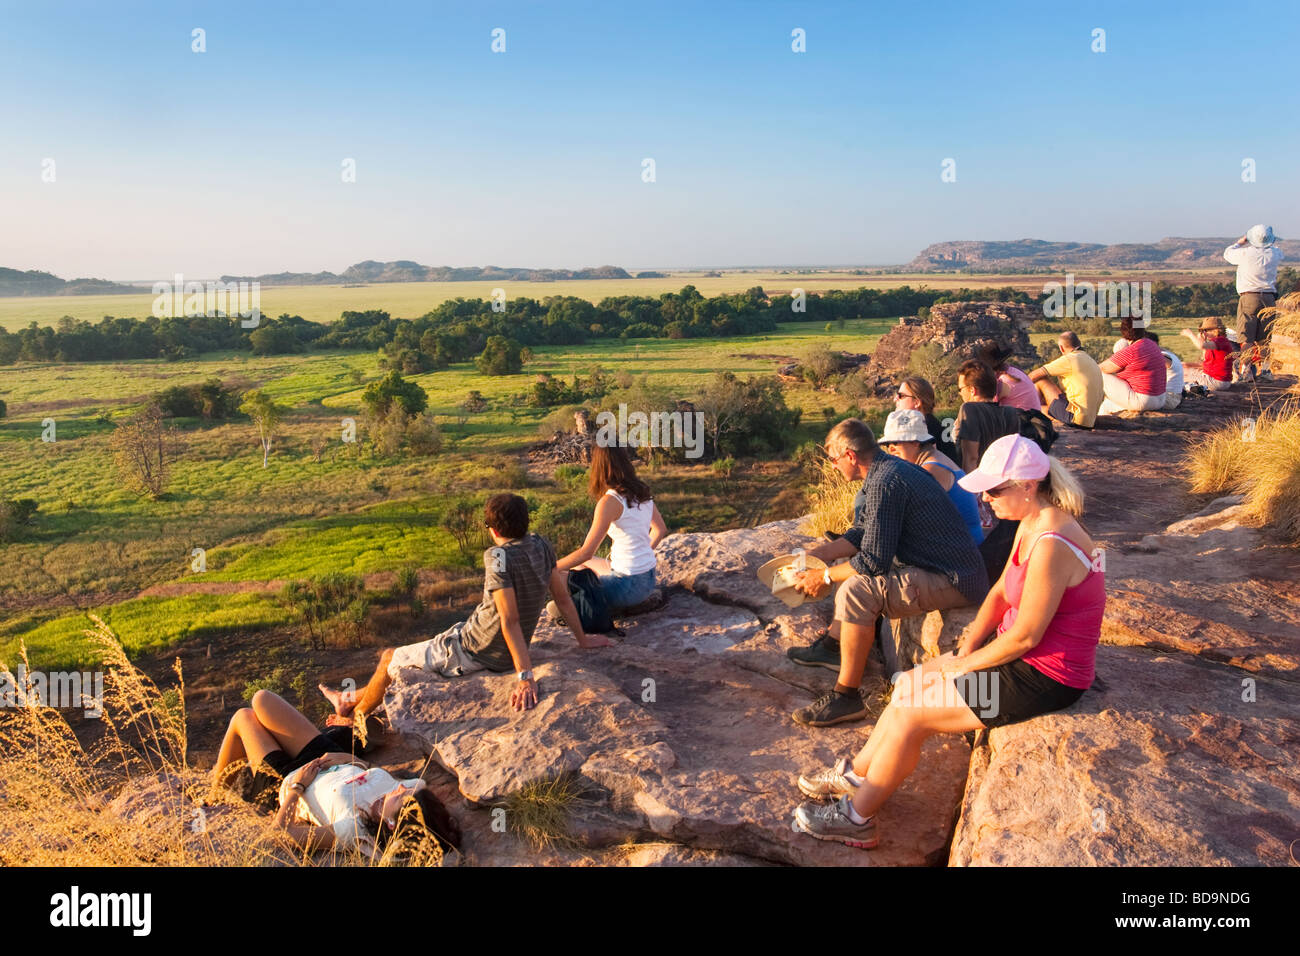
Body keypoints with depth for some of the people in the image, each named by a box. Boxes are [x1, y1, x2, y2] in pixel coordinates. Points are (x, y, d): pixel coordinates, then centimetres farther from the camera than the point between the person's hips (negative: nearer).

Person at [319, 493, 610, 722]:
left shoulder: (499, 557, -27)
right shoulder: (540, 545, -5)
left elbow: (510, 621, -32)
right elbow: (563, 598, 2)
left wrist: (525, 677, -33)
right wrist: (583, 639, 14)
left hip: (473, 653, -8)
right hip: (503, 654, 8)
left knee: (390, 659, 14)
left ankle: (353, 719, 39)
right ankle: (354, 698, 46)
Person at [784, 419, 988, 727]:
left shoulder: (885, 483, -23)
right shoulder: (888, 469, 10)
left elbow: (873, 561, -23)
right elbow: (860, 535, 18)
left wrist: (825, 577, -9)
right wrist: (816, 555, 9)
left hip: (953, 582, -11)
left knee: (856, 591, -27)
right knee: (850, 567, 23)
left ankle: (846, 697, -17)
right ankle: (834, 645, 31)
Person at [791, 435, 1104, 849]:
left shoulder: (1051, 546, -29)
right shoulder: (1031, 525, 2)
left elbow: (1025, 636, -26)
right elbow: (1001, 591, 9)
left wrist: (963, 664, -13)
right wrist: (968, 645, -3)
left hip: (1042, 679, -9)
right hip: (1026, 655, 9)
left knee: (909, 713, -7)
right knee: (909, 685, 8)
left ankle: (856, 818, 10)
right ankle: (855, 774, 23)